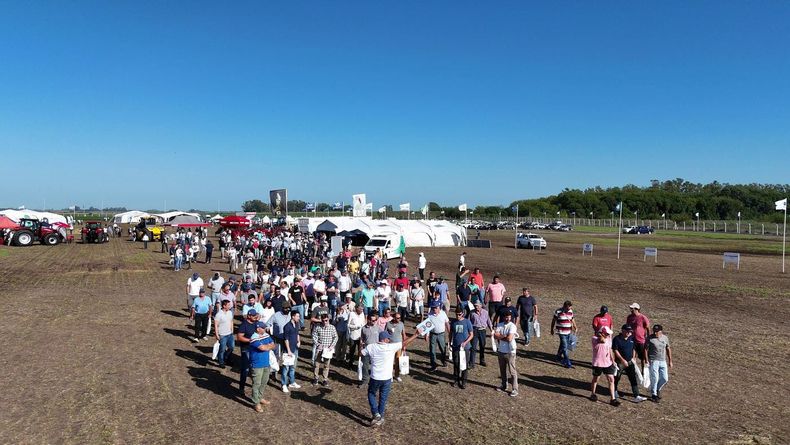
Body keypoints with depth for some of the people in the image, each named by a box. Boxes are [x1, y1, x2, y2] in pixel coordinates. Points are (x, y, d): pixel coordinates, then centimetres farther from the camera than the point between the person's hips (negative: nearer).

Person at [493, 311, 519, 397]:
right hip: (501, 351, 5)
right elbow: (495, 335, -9)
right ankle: (503, 386, 33)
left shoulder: (512, 326, -14)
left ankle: (515, 390, 6)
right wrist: (505, 336, -19)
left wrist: (500, 336, -10)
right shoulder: (499, 325, 2)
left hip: (510, 352, -5)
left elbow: (509, 339, -23)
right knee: (502, 370, 18)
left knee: (512, 371, -1)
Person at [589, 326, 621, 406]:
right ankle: (592, 394, 33)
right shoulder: (595, 338, -15)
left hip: (608, 363, 5)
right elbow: (603, 340, -35)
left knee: (611, 380, 0)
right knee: (595, 379, 12)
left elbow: (610, 349, 13)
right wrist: (599, 334, -24)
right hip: (598, 363, -5)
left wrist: (613, 360, 13)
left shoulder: (608, 338, 5)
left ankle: (613, 399, 6)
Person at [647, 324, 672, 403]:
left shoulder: (665, 338, 4)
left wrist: (670, 361, 14)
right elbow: (646, 349, -7)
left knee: (665, 378, 5)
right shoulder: (650, 338, -10)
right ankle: (653, 394, 11)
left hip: (663, 361, 5)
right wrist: (647, 360, -11)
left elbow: (668, 349, 13)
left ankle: (658, 389, 32)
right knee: (654, 378, -5)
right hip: (653, 361, -4)